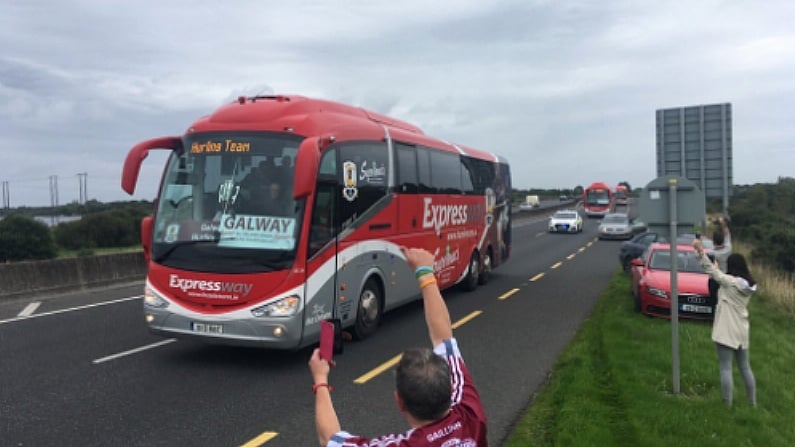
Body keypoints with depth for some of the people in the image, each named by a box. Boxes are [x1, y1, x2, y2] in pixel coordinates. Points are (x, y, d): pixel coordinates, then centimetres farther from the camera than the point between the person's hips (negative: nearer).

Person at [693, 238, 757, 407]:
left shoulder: (730, 282, -16)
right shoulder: (748, 286, 4)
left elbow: (712, 271, -16)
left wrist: (700, 251, -19)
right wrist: (718, 269, 16)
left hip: (726, 331, -7)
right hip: (742, 331, 7)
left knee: (726, 368, -3)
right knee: (745, 367, 18)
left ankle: (727, 405, -1)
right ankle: (753, 402, 27)